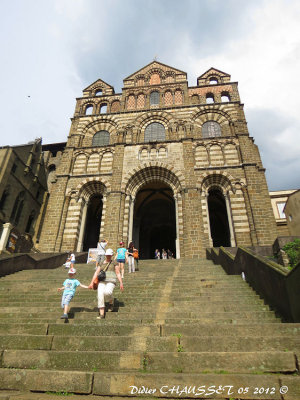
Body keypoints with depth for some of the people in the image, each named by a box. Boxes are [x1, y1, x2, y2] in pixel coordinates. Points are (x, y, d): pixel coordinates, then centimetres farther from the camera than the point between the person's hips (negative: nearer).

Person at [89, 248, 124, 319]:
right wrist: (92, 283, 4)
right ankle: (101, 314, -8)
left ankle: (111, 302, 4)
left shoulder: (114, 263, 8)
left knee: (107, 292, -31)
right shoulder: (101, 263, 18)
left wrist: (121, 283, -5)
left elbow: (118, 273, 4)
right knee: (100, 295, -18)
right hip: (102, 281, 4)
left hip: (111, 281, -3)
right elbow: (96, 273, 12)